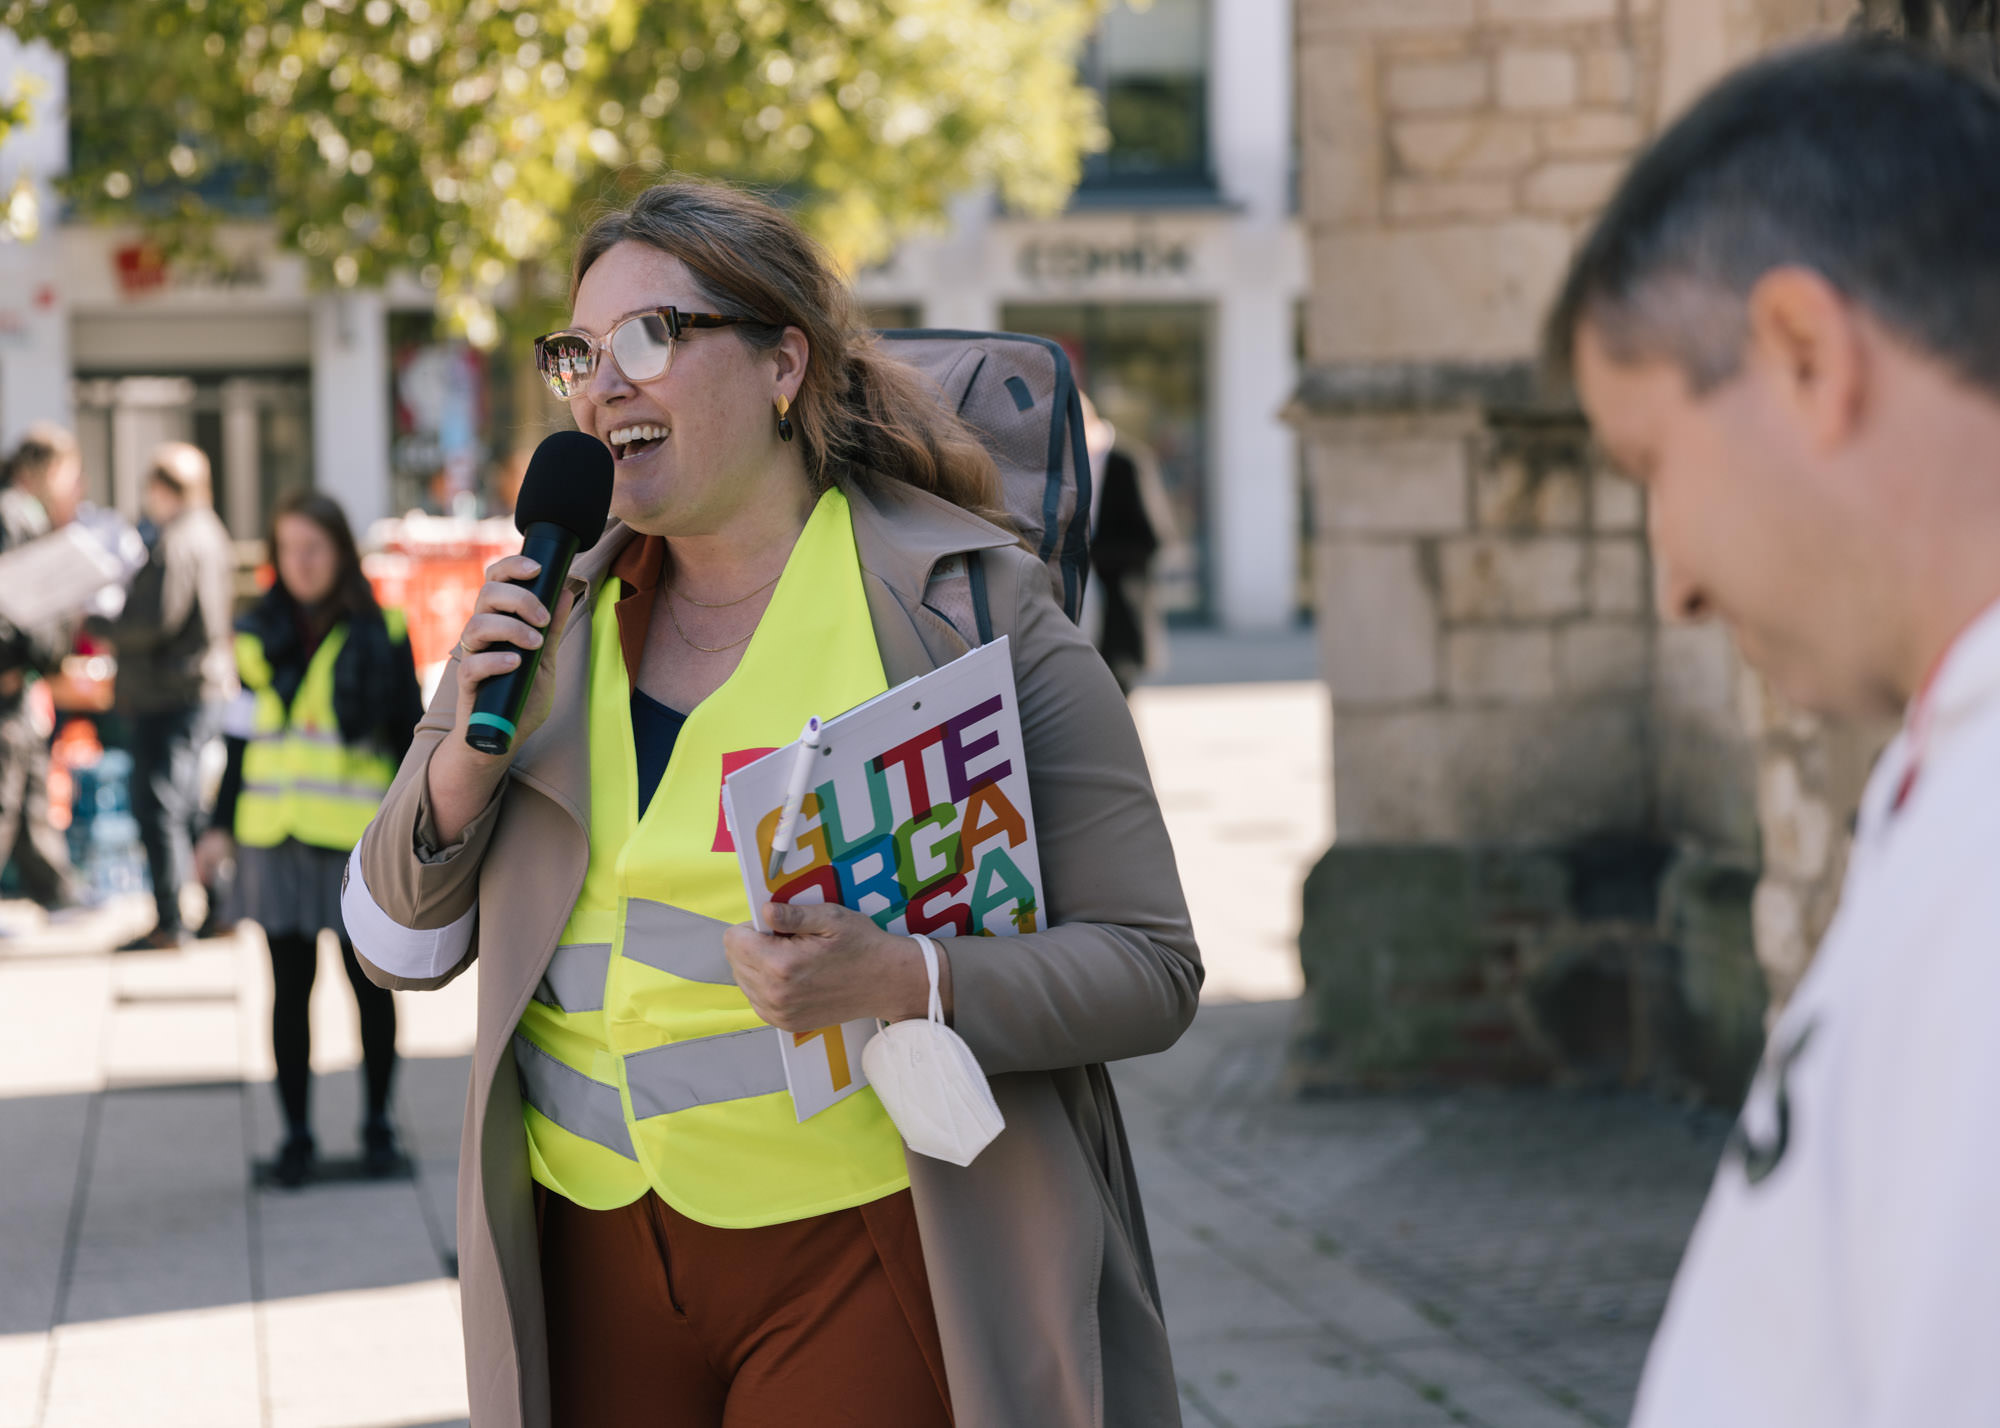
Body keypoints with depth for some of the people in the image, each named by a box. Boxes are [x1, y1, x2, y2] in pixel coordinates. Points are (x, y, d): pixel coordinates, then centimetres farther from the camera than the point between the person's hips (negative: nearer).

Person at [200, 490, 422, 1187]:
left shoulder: (380, 634, -1)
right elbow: (242, 735, 11)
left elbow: (410, 736, 3)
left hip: (359, 840, -2)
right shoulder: (259, 634, 5)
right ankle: (296, 1132, 14)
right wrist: (221, 825, 7)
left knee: (370, 984, 6)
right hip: (276, 837, 2)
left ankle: (378, 1123, 21)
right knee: (289, 988, 6)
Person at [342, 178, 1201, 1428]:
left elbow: (1150, 969, -9)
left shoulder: (973, 607, -7)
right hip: (593, 1256, 5)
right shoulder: (551, 614, 9)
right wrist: (463, 760, -8)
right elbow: (401, 948, 12)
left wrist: (900, 980, -26)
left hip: (864, 1251, -4)